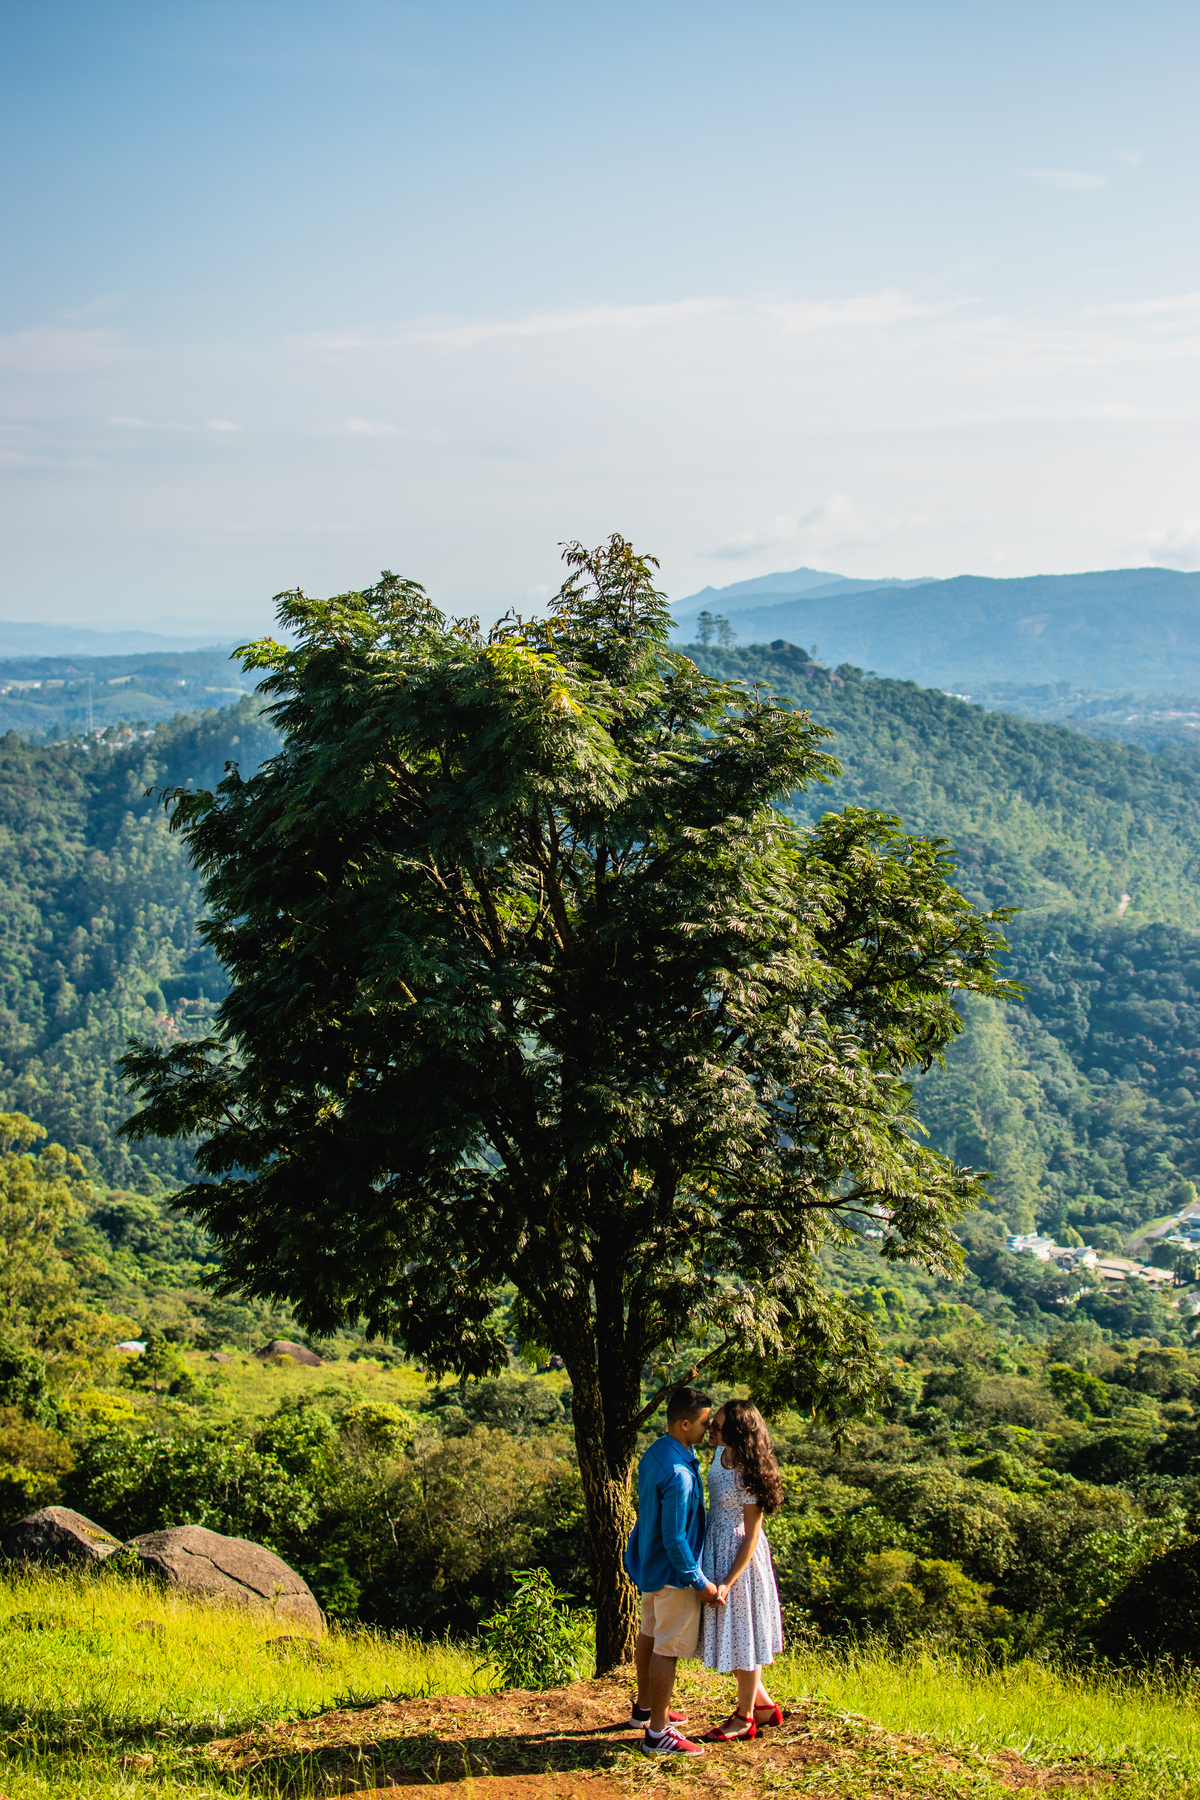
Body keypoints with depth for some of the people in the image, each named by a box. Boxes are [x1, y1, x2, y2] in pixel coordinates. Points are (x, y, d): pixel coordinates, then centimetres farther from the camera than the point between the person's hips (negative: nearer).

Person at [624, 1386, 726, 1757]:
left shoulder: (653, 1455, 0)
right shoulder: (678, 1473, -30)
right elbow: (675, 1540, -27)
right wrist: (700, 1583, -17)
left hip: (648, 1561, 10)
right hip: (672, 1572, -10)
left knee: (650, 1635, 22)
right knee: (668, 1649, 0)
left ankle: (645, 1707, 38)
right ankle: (658, 1732, 8)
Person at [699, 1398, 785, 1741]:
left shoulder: (748, 1475, -25)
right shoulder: (721, 1455, -2)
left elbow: (752, 1535, -20)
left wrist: (728, 1582, -22)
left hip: (738, 1556, -8)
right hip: (715, 1548, 8)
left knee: (741, 1636, 6)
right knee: (733, 1635, 18)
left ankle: (745, 1719, 21)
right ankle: (763, 1705, 32)